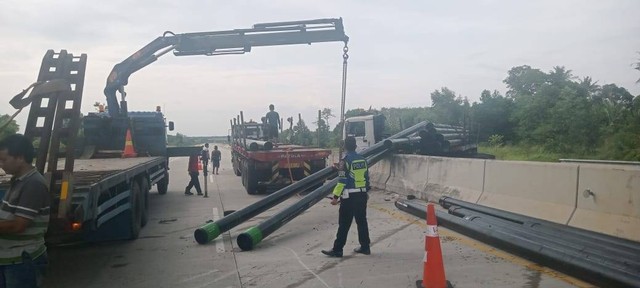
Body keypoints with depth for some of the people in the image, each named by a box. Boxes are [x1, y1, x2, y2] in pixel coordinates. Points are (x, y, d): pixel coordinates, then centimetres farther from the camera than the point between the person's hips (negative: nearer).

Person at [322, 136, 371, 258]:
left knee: (344, 224, -2)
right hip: (362, 195, 6)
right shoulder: (363, 160, 7)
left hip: (349, 196, -6)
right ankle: (365, 247, 21)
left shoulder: (345, 161, -13)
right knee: (362, 221, 14)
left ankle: (337, 250, 3)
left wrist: (336, 197, -14)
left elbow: (342, 181, -17)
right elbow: (367, 177, 14)